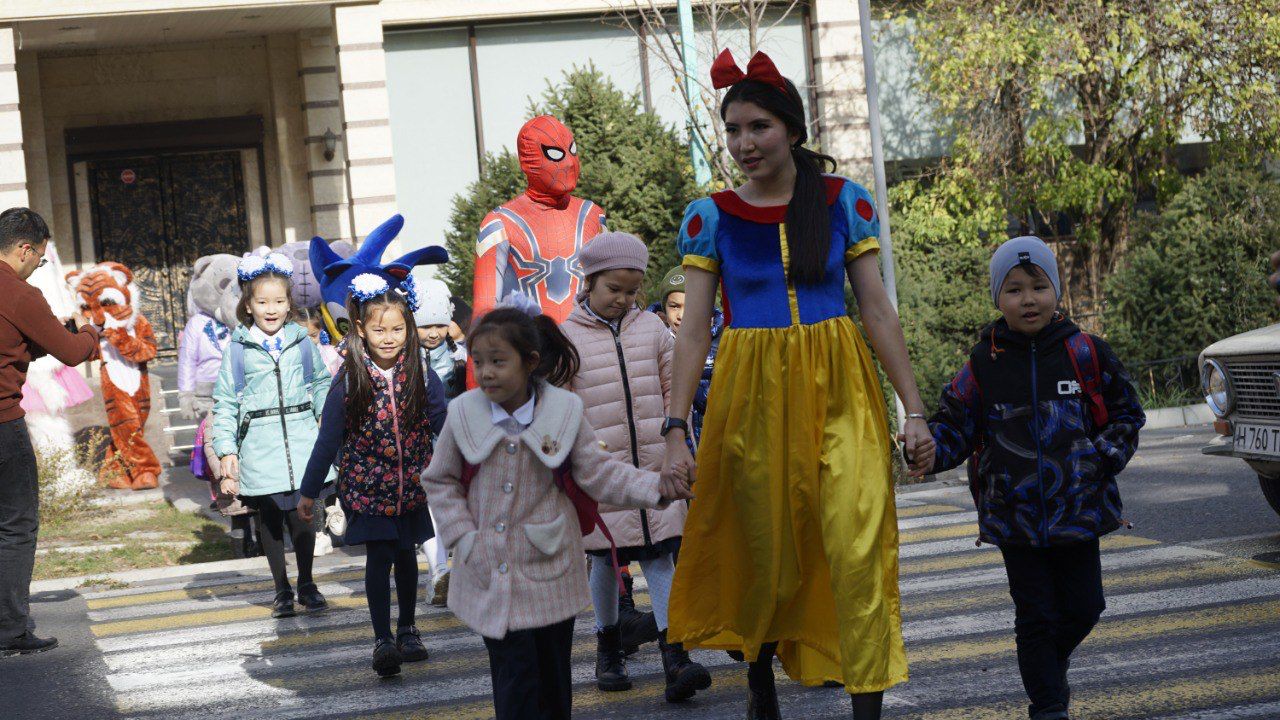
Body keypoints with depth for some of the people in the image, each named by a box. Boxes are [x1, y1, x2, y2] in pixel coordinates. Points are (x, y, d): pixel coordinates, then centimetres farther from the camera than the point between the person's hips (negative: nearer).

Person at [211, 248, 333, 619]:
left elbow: (322, 387, 16)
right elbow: (224, 402, 1)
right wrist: (227, 451, -4)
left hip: (300, 440, 1)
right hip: (259, 446, -1)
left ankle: (307, 584, 18)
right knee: (270, 518, 7)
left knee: (303, 515, 1)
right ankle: (282, 591, 19)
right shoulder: (238, 349, 1)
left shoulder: (301, 342, 6)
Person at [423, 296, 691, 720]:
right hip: (491, 577, 0)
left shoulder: (563, 412, -7)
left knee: (553, 677, 12)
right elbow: (440, 480, 6)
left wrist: (654, 487, -17)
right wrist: (463, 536, -4)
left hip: (550, 573, 0)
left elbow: (598, 473, -3)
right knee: (515, 679, -4)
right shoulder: (464, 414, -5)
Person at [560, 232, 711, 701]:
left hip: (654, 463, 2)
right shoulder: (567, 337, -1)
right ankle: (608, 648, 24)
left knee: (659, 553, -4)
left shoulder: (652, 328, 8)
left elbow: (674, 389, 15)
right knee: (605, 557, 6)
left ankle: (673, 654, -8)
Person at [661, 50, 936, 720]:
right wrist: (676, 429, -8)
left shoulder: (845, 201, 2)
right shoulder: (710, 216, 2)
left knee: (860, 550, -10)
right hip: (752, 395, 0)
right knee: (763, 550, 9)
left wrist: (914, 411, 0)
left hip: (839, 393, 0)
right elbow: (693, 330, 0)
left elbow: (879, 312, 3)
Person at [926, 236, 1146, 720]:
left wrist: (1105, 457, -8)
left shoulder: (1086, 353, -2)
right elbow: (955, 426, 2)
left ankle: (1052, 664, 38)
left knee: (1083, 606, 8)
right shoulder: (984, 364, -1)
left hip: (1078, 507, 1)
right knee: (1036, 615, 3)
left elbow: (1126, 413, 7)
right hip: (1015, 513, -1)